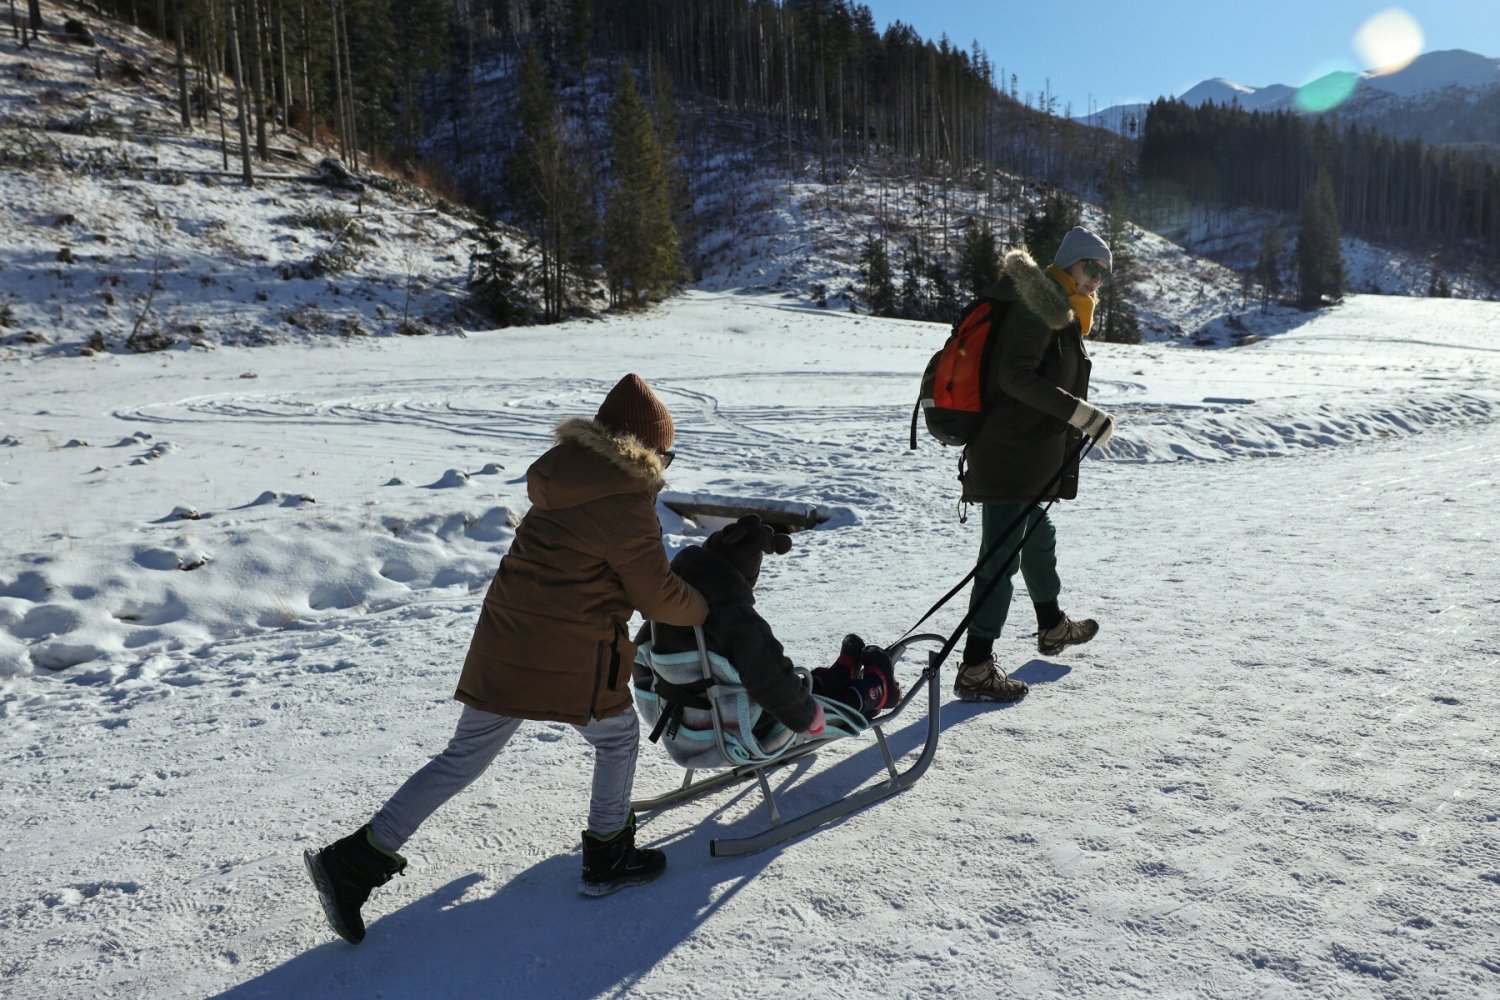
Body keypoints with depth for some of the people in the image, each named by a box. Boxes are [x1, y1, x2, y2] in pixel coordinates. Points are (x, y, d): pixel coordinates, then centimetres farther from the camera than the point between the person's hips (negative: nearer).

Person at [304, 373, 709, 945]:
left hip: (501, 644, 7)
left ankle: (355, 860, 15)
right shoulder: (627, 502, -12)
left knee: (464, 757, 15)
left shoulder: (562, 477, 12)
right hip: (571, 660, -7)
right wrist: (707, 610, 11)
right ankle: (607, 860, 30)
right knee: (617, 736, 19)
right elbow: (659, 597, -6)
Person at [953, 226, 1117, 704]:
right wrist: (1081, 413, -25)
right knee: (1001, 557, -10)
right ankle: (976, 669, -6)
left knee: (1038, 538, 26)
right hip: (1011, 454, -11)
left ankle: (1052, 627, 48)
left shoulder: (1064, 312, 19)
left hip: (1029, 456, 11)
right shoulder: (1043, 305, -13)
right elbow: (1016, 377, -24)